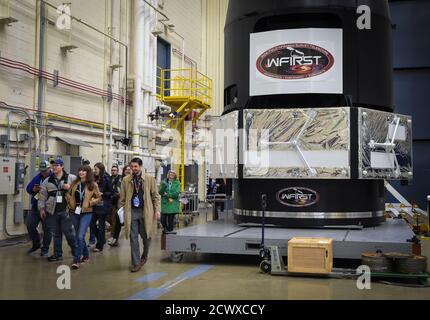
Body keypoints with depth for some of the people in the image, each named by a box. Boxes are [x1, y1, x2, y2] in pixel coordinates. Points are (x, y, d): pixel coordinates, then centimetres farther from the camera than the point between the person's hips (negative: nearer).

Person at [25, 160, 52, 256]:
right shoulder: (37, 178, 7)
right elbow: (28, 188, 4)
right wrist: (34, 189, -17)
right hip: (35, 207, 5)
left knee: (47, 228, 1)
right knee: (30, 225, 3)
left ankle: (45, 249, 15)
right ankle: (36, 244, 25)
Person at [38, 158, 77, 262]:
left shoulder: (71, 178, 0)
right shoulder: (47, 181, 10)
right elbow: (43, 196, 13)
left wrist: (71, 187, -14)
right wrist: (42, 208, 9)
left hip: (66, 210, -4)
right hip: (52, 211, 4)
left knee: (69, 232, -3)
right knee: (55, 234, 10)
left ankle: (75, 250, 16)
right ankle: (57, 254, 20)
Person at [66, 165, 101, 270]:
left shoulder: (93, 185, -5)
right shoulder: (74, 183, 5)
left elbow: (99, 197, 3)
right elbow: (68, 194, 16)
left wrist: (90, 203, -11)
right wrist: (70, 203, 1)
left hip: (86, 213, -5)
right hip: (75, 212, 5)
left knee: (80, 236, -13)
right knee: (79, 236, 14)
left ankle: (76, 260, -7)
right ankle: (86, 256, 32)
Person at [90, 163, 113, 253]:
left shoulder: (106, 179, -9)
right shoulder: (96, 179, 9)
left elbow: (110, 192, -8)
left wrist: (101, 194, -18)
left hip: (103, 205, -6)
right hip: (95, 205, 6)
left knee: (101, 225, 1)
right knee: (92, 223, 6)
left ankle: (100, 246, 11)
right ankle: (101, 240, 26)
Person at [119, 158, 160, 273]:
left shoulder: (149, 179, 1)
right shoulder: (126, 180, 6)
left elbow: (156, 196, 2)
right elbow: (122, 198, 10)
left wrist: (157, 210, -4)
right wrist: (122, 210, 3)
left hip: (146, 211, -1)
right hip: (131, 212, 1)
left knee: (146, 236, 9)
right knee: (133, 238, 1)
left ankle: (144, 256, 36)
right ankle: (136, 263, 8)